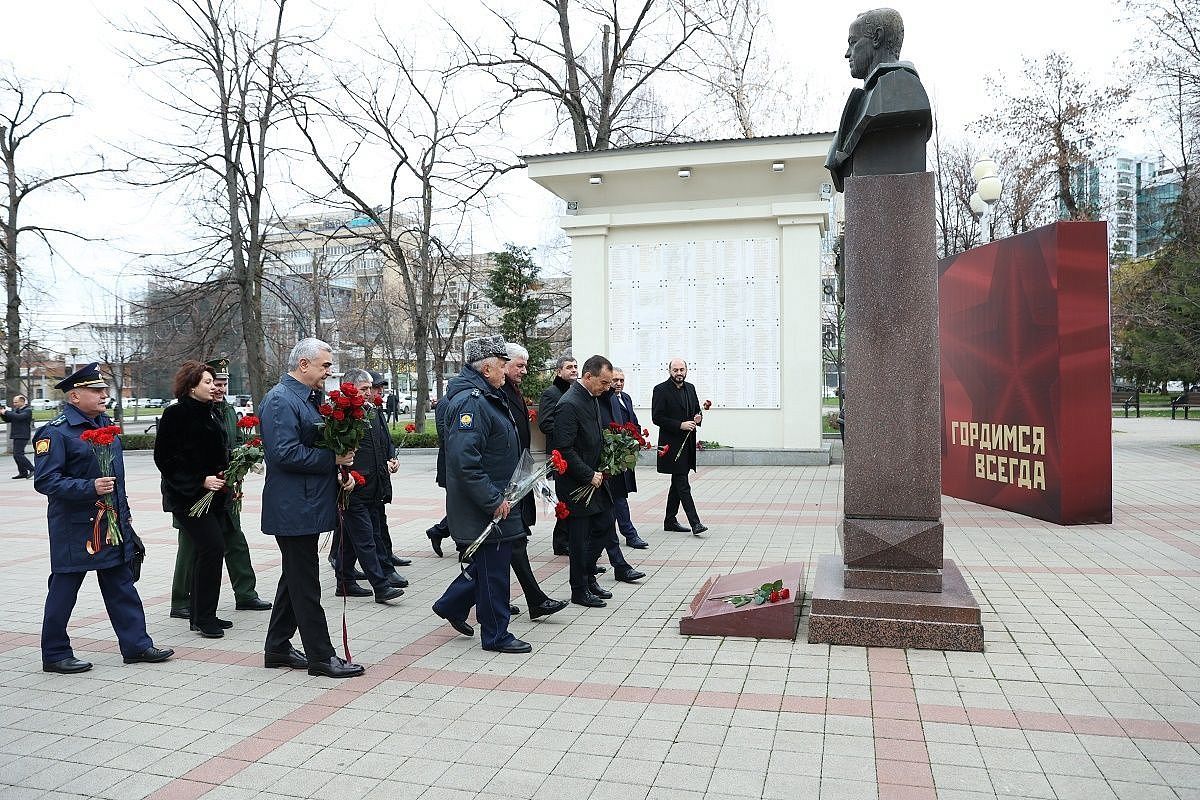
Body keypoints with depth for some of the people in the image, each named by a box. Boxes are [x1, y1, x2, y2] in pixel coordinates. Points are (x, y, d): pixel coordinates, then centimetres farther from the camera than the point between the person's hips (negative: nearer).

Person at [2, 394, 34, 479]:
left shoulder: (28, 410, -8)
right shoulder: (15, 410, 17)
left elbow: (19, 417, -24)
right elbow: (8, 420, 21)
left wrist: (6, 412, -19)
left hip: (22, 436, -9)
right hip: (16, 436, 9)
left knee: (18, 454, -16)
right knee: (17, 455, 10)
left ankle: (32, 469, -13)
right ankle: (23, 472, 14)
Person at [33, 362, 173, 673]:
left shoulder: (105, 424, 11)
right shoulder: (55, 432, -13)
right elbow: (45, 480, -18)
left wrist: (125, 514, 19)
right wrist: (90, 488, -27)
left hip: (113, 522, 8)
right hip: (75, 527, -8)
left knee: (122, 586, 11)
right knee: (63, 589, 6)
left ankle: (136, 645, 19)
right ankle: (55, 655, 20)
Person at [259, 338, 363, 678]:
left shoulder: (307, 398, 15)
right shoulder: (281, 400, -16)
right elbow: (286, 453, -25)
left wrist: (342, 460, 6)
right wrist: (333, 459, -19)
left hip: (304, 506, 11)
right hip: (294, 507, -11)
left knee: (295, 578, 18)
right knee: (305, 584, -2)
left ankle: (278, 649, 30)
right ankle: (321, 657, 6)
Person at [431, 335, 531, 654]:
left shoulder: (485, 397, 14)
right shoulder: (471, 402, -22)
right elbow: (464, 460, -29)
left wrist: (500, 495, 22)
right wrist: (494, 500, -25)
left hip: (493, 501, 10)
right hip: (486, 507, -10)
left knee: (489, 561, 20)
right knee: (493, 566, 1)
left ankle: (451, 605, 35)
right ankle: (495, 635, 15)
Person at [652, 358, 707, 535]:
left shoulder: (690, 388, 13)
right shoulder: (661, 390, -8)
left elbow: (697, 410, 23)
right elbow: (657, 417, -13)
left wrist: (698, 418, -1)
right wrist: (680, 425, -19)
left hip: (687, 443, 8)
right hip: (672, 444, -8)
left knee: (677, 483, 13)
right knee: (683, 485, -8)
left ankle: (670, 520, 22)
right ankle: (694, 522, -7)